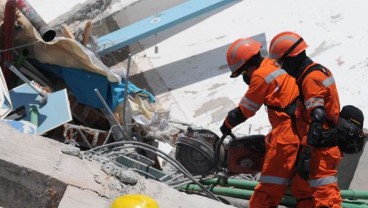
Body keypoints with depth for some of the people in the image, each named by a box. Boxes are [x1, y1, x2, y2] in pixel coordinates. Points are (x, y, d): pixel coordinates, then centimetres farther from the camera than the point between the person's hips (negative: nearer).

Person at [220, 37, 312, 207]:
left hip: (286, 132, -9)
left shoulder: (260, 75, -8)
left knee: (268, 187, -4)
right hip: (302, 131, 9)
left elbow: (245, 110, -1)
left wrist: (227, 125, 14)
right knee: (301, 185, 12)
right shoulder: (275, 65, 15)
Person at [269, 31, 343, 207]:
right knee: (326, 191, 19)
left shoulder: (311, 78, -17)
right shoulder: (318, 71, 14)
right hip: (329, 144, 10)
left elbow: (316, 120, -25)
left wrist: (305, 154, -26)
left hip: (322, 147, -10)